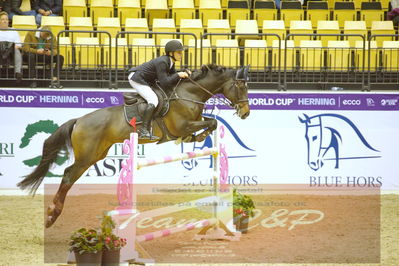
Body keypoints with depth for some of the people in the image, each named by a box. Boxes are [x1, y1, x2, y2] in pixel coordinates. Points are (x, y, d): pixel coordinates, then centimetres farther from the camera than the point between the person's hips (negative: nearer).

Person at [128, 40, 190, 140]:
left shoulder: (170, 62, 5)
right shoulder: (162, 62, -25)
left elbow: (173, 81, 8)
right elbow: (164, 83, -28)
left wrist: (185, 74, -7)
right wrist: (178, 75, -20)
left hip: (145, 81, 11)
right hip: (136, 79, -11)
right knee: (153, 100, -21)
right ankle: (143, 130, -24)